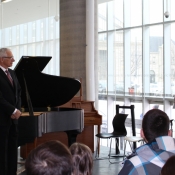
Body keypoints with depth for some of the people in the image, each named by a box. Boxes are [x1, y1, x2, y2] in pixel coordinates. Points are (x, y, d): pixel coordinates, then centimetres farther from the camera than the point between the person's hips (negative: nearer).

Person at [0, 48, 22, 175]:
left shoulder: (12, 73, 14)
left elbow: (18, 93, 13)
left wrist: (17, 110, -2)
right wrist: (13, 110, -16)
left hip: (13, 117, 7)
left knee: (13, 148, 10)